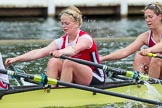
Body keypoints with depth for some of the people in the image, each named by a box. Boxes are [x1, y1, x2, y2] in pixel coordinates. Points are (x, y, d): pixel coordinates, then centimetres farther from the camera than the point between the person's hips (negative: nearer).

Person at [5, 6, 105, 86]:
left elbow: (74, 50, -38)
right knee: (53, 62, -14)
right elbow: (39, 52, -10)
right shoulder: (61, 41, 3)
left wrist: (61, 52, -60)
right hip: (75, 80, 6)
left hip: (95, 79, -6)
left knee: (68, 62, -30)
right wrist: (16, 59, -23)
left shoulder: (85, 38, -14)